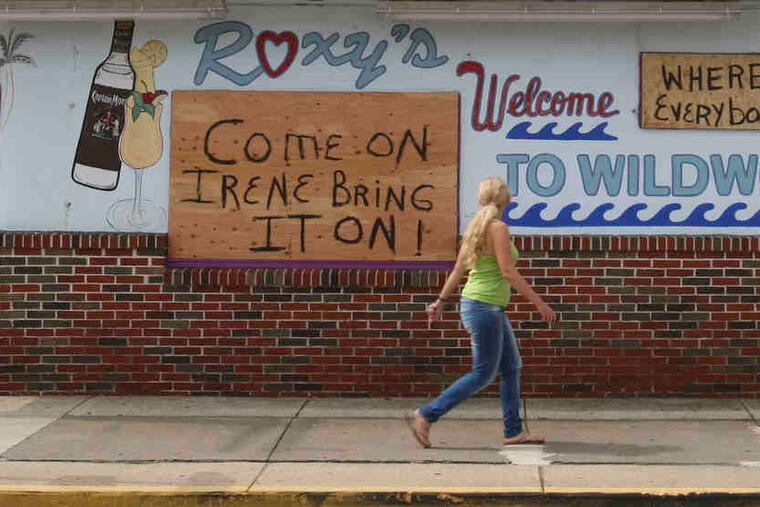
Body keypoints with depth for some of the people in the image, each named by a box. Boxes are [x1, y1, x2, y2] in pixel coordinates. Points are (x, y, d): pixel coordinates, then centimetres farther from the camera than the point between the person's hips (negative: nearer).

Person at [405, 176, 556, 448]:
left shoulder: (477, 226, 10)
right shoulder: (498, 227, -15)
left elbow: (458, 269, 14)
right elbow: (508, 271, -20)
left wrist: (441, 300, 19)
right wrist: (539, 302, -17)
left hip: (492, 308, 9)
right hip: (484, 306, -9)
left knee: (512, 367, 12)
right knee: (482, 374, -3)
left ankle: (514, 431, 16)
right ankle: (425, 416, -3)